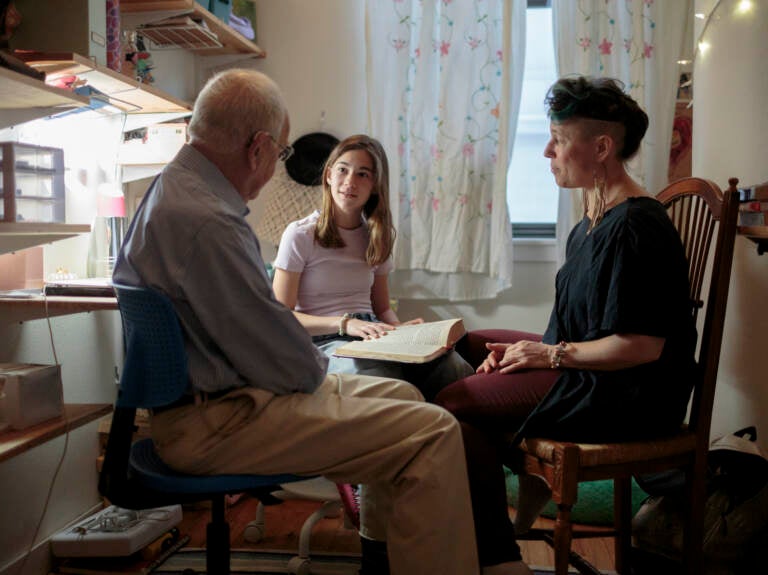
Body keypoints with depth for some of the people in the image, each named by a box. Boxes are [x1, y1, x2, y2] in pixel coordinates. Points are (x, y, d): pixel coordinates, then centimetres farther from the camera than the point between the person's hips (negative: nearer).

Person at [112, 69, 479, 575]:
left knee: (402, 396, 20)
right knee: (434, 432, -17)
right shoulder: (204, 221, -25)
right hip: (218, 422, -11)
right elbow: (288, 364, -21)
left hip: (214, 392, 11)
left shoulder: (174, 189, 10)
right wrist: (316, 369, 0)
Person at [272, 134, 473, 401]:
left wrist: (398, 327, -3)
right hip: (326, 340, -5)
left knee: (455, 367, -27)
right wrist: (344, 323, -19)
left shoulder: (376, 237, 16)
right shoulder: (300, 235, -1)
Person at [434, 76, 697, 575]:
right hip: (583, 369, 11)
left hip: (625, 397, -11)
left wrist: (552, 354, -16)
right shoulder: (594, 221, 11)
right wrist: (529, 350, 1)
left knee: (455, 405, -15)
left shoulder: (635, 227, -20)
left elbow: (643, 345, -25)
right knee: (467, 347, 16)